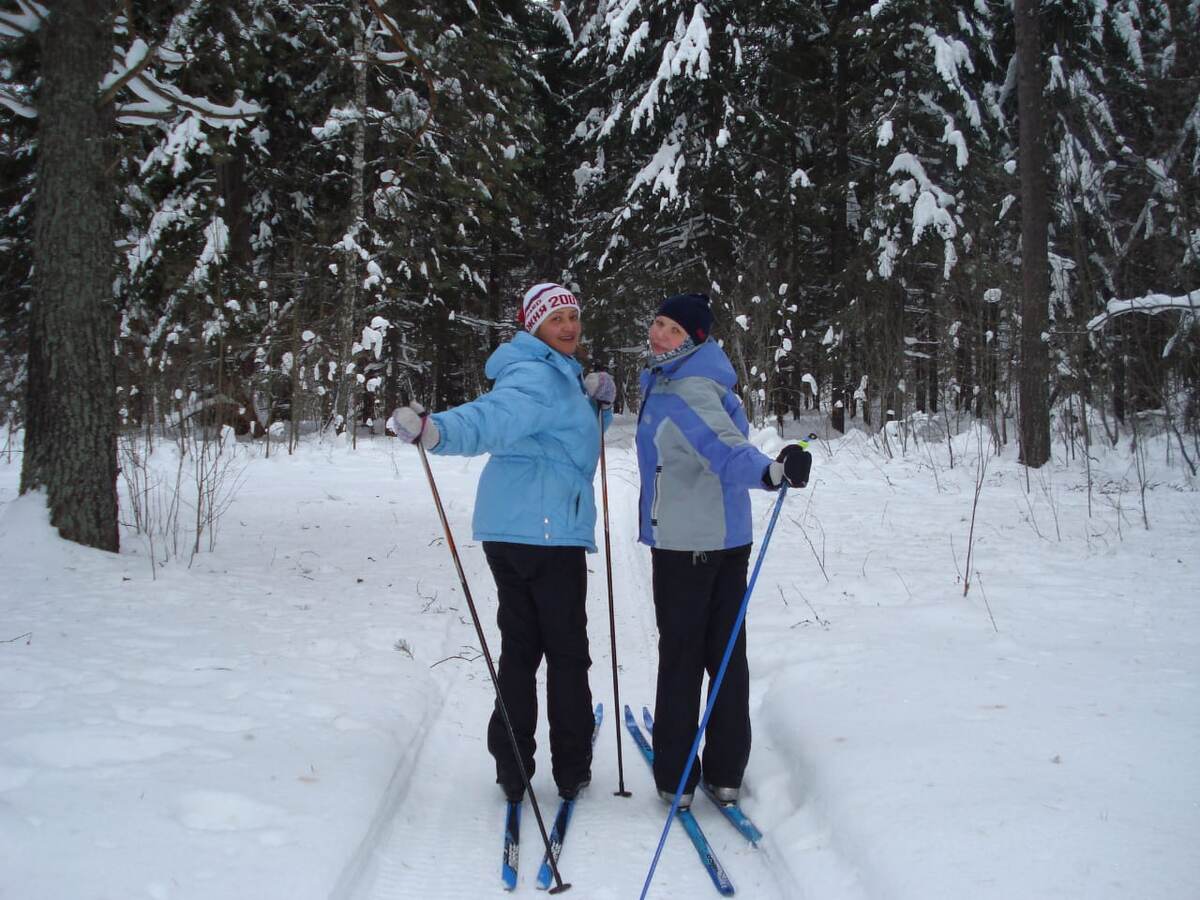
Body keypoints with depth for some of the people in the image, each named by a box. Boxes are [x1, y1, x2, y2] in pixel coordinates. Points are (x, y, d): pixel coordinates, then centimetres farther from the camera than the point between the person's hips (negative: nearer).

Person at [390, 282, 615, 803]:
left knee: (519, 647, 11)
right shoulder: (537, 377, -13)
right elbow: (490, 418, -31)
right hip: (546, 530, -9)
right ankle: (571, 770, 13)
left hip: (510, 531, 9)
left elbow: (569, 435, 30)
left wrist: (594, 402, 9)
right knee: (566, 652, 3)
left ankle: (512, 770, 15)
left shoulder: (558, 375, 20)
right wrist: (436, 431, -51)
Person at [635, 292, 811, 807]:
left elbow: (727, 450, -33)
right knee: (727, 652, 10)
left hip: (684, 542, -9)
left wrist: (771, 471, -52)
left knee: (680, 657, 2)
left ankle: (675, 778, 12)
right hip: (729, 538, 9)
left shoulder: (682, 393, -19)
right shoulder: (667, 380, 10)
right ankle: (726, 773, 20)